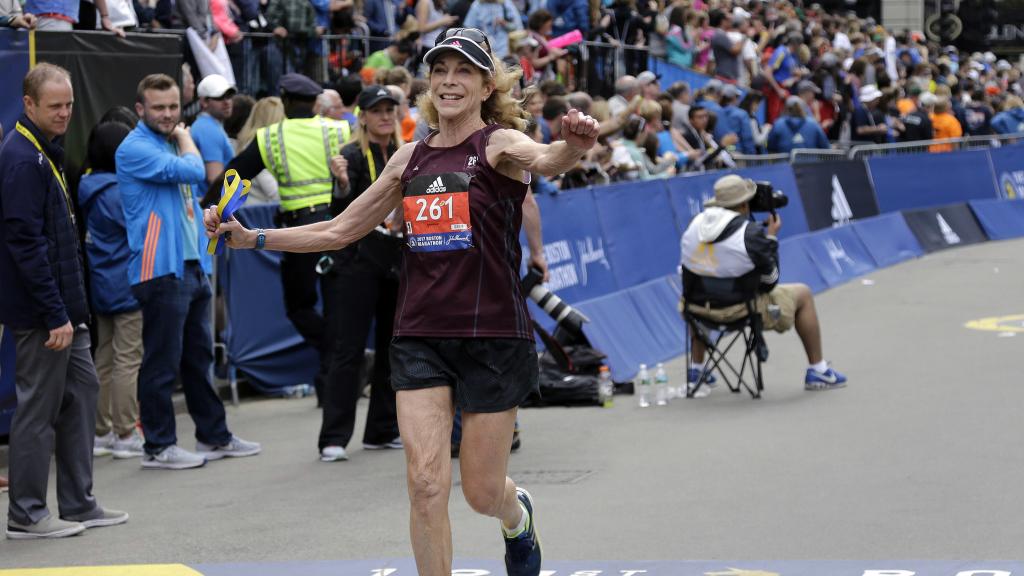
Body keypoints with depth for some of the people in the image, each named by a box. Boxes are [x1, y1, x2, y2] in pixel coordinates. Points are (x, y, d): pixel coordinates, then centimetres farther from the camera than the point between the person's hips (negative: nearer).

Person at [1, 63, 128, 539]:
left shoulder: (43, 152, 13)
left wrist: (69, 309, 17)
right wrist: (56, 315, -22)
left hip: (63, 306, 10)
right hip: (40, 311, -10)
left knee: (81, 391, 14)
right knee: (39, 408, -2)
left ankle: (79, 504, 22)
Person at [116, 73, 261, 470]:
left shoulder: (172, 143, 18)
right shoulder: (135, 148, -12)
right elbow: (193, 171, -21)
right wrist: (185, 139, -4)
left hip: (193, 267, 9)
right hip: (161, 270, -9)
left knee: (199, 357, 15)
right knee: (162, 362, -4)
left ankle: (214, 436, 23)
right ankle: (158, 446, 3)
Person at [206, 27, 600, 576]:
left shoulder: (498, 143, -5)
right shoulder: (410, 158, 10)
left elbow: (544, 159, -30)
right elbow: (338, 230, 17)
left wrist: (572, 146, -53)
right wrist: (251, 238, 10)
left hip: (492, 336, -4)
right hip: (420, 338, 4)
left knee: (482, 492, 5)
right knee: (426, 483, -9)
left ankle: (518, 515, 42)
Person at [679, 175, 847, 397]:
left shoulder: (694, 224, -3)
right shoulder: (752, 233, -18)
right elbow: (770, 280, -8)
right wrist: (771, 237, 3)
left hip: (698, 311, 5)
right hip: (740, 310, -5)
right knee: (803, 294, 16)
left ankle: (695, 370, 37)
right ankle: (817, 372, 24)